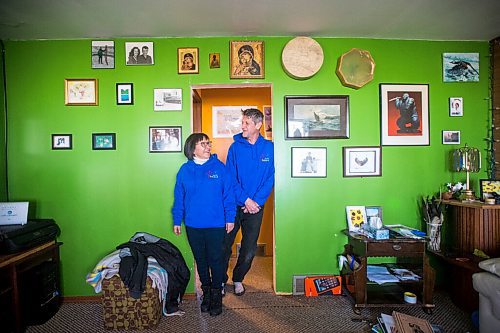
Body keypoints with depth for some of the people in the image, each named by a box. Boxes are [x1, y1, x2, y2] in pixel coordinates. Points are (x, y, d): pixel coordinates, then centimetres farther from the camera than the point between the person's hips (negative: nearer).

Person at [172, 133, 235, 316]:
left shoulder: (219, 167, -5)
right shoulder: (185, 170, 1)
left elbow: (228, 194, -4)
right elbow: (179, 198, 5)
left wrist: (230, 218, -6)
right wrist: (177, 220, 5)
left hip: (216, 224, -2)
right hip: (193, 225, 2)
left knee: (215, 259, 9)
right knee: (200, 259, 16)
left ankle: (216, 294, 28)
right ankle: (206, 292, 35)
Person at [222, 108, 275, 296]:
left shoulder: (269, 148, -3)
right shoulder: (235, 147, -4)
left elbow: (270, 179, -4)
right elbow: (230, 178, -7)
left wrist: (257, 201, -14)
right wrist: (245, 199, -16)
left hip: (256, 207, 1)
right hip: (234, 205, -1)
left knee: (249, 249, 12)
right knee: (225, 245, 7)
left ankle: (238, 279, 35)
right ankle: (221, 280, 29)